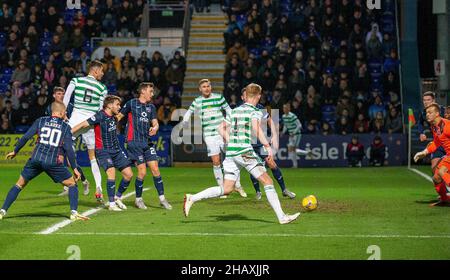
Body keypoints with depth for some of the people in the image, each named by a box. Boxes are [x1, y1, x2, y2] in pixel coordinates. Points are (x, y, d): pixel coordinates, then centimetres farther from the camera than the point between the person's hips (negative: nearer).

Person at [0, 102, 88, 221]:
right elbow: (69, 149, -2)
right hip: (53, 162, -2)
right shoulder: (66, 127, 7)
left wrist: (15, 151, 19)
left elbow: (25, 137, 6)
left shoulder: (40, 121, 12)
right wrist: (74, 168, 2)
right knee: (72, 184, 15)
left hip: (35, 159, 2)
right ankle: (74, 213, 0)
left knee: (19, 185, 17)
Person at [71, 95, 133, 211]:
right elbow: (83, 125, -19)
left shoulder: (113, 116, 4)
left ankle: (118, 197, 23)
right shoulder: (100, 116, -17)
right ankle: (112, 204, -15)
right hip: (103, 151, -8)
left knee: (128, 174, 2)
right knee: (111, 172, -26)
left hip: (116, 150, 8)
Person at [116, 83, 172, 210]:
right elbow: (119, 116, 4)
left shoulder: (151, 106, 15)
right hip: (134, 142, -5)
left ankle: (162, 198, 8)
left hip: (147, 142, 5)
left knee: (155, 170, 0)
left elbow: (155, 122, 10)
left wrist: (155, 128, -13)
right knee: (142, 172, -8)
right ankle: (138, 199, 9)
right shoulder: (132, 103, 0)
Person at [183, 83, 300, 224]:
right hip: (246, 152, -7)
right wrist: (268, 146, -21)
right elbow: (256, 128, -22)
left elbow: (222, 128, 23)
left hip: (230, 153, 7)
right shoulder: (255, 112, -4)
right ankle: (282, 217, -3)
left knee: (227, 189, 10)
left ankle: (192, 198, 2)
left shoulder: (234, 111, 17)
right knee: (267, 181, 0)